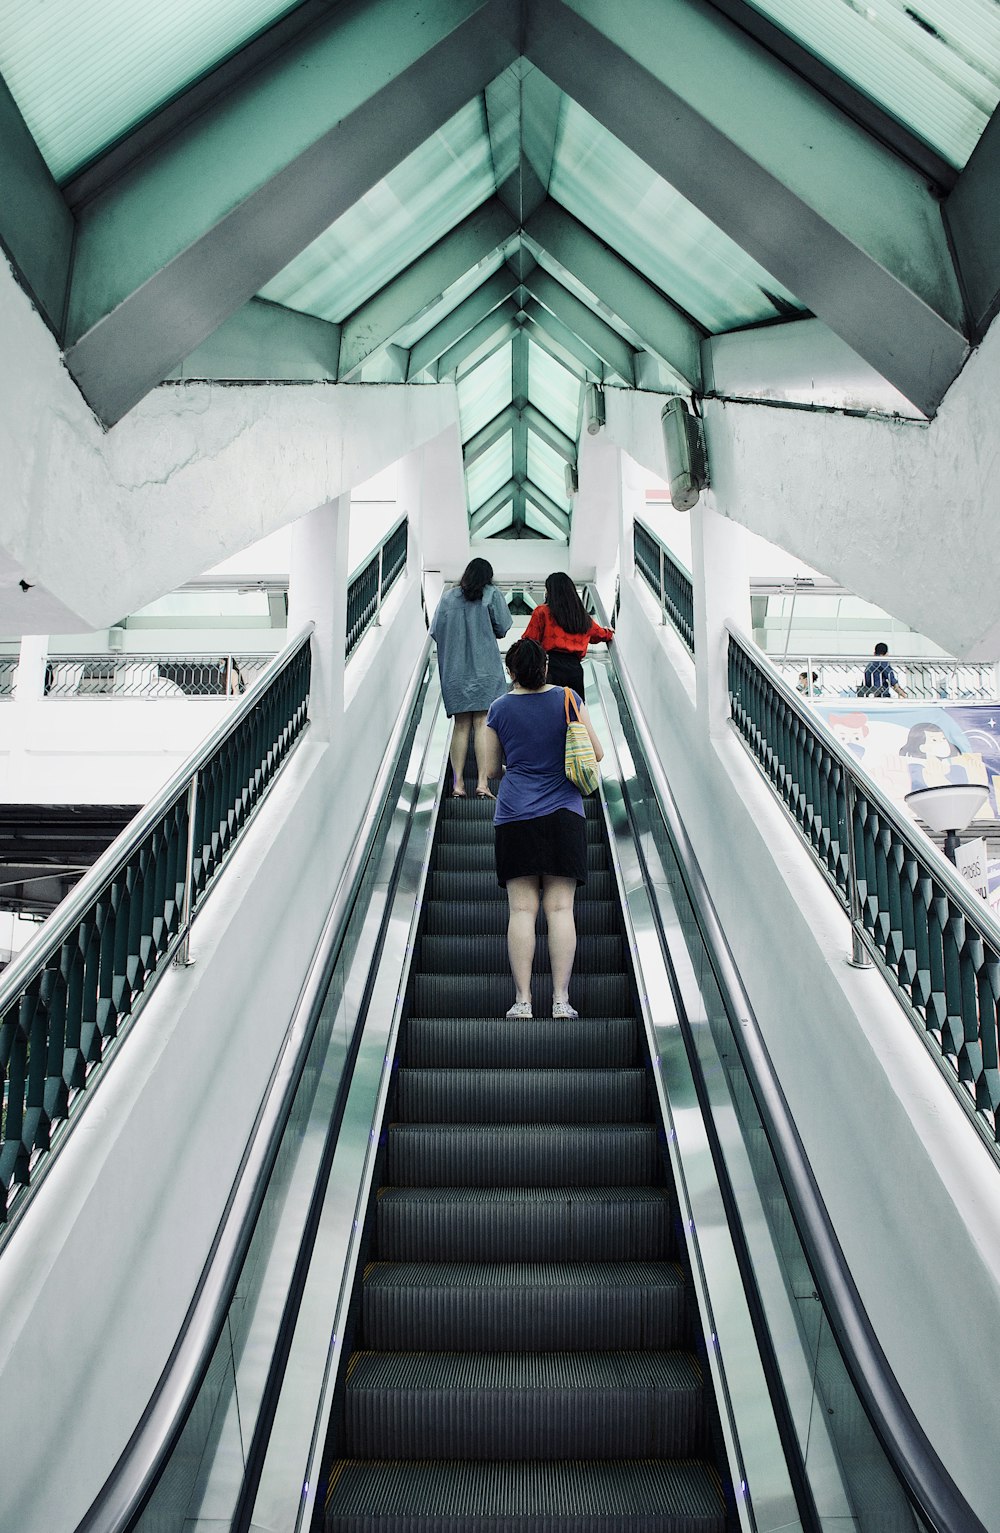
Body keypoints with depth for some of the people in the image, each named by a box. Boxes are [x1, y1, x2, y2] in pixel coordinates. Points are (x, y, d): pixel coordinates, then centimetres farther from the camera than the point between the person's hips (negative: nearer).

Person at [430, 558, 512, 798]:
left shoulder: (448, 597, 8)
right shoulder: (491, 594, 2)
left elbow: (436, 632, 5)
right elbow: (502, 628, -1)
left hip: (454, 671, 3)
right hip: (484, 669, -3)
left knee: (461, 725, 5)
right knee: (483, 724, -4)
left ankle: (458, 782, 0)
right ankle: (482, 782, -12)